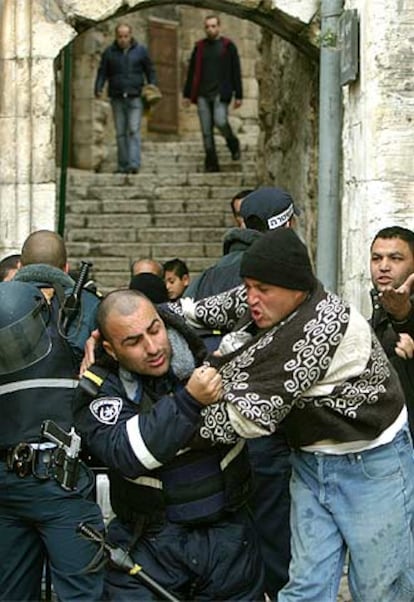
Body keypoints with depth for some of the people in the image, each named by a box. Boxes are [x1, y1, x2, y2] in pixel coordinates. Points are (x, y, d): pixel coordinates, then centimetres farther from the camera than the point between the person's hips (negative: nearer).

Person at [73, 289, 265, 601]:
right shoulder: (101, 388, -9)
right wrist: (188, 401, -33)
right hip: (150, 544, -2)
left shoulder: (206, 351, -5)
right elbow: (127, 454, -25)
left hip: (227, 535, 2)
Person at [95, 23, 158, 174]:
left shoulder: (141, 51, 5)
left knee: (134, 130, -11)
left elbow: (150, 71, 10)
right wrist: (98, 88, -7)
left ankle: (134, 164, -17)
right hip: (117, 98, 2)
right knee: (121, 133, 4)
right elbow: (102, 72, 8)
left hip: (135, 98, -2)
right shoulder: (109, 52, 7)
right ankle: (123, 165, 9)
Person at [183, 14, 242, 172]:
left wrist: (238, 95, -3)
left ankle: (233, 143, 9)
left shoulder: (228, 46, 4)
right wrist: (187, 94, 11)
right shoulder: (199, 47, 13)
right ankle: (211, 163, 5)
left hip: (220, 93, -3)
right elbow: (192, 72, 16)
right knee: (206, 130, 0)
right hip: (202, 94, 3)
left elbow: (236, 72, 3)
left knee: (220, 122, -21)